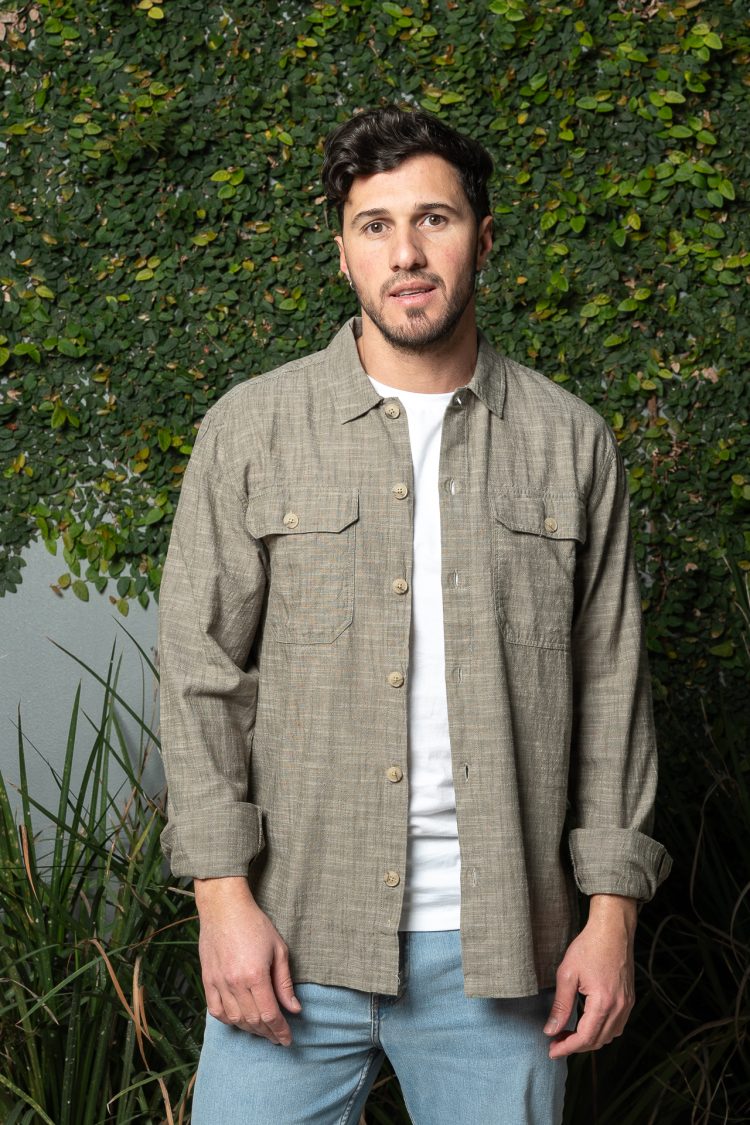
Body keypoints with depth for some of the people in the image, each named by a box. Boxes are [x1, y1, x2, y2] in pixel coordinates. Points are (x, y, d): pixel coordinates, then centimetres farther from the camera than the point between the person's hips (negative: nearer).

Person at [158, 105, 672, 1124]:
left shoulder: (571, 443, 5)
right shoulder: (251, 430, 2)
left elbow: (609, 690, 7)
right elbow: (202, 676, 0)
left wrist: (613, 908, 2)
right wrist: (225, 895, -7)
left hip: (498, 951, 1)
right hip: (296, 932, -1)